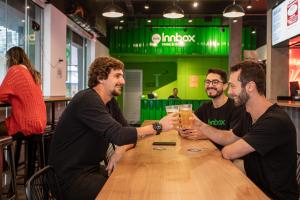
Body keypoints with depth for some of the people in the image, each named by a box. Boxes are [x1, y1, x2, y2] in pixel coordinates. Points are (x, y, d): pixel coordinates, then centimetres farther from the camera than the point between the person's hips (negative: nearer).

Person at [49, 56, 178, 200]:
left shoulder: (109, 102, 7)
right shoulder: (88, 99, -21)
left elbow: (126, 132, 2)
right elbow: (118, 135, -29)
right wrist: (158, 127, -23)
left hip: (91, 169, 8)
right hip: (71, 176, -8)